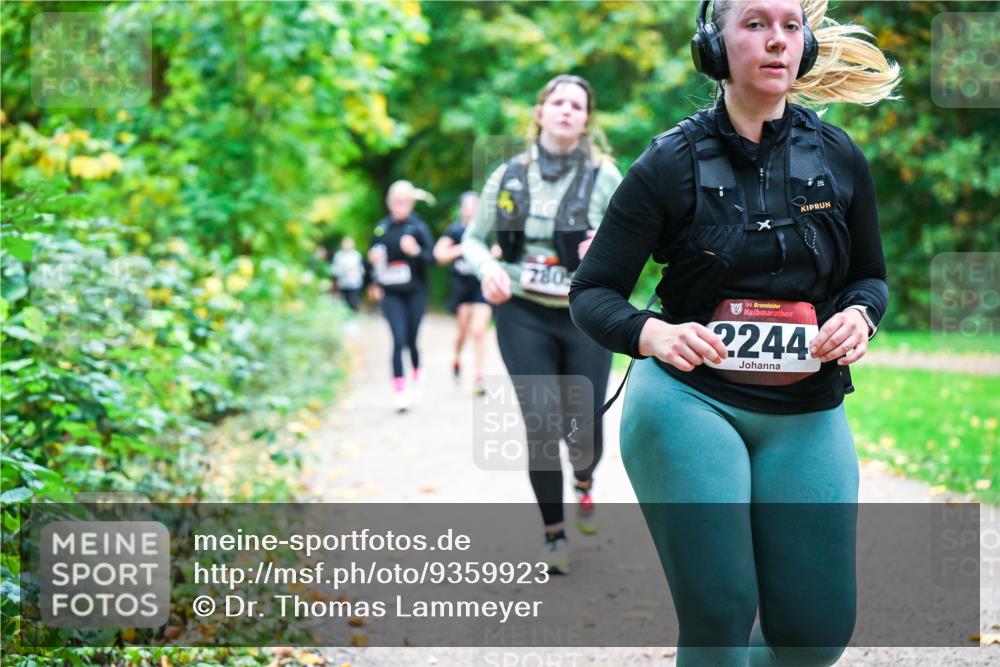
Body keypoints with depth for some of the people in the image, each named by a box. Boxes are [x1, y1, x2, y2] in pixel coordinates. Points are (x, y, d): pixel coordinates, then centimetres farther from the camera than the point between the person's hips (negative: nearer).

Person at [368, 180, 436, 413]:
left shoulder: (418, 227, -4)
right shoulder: (382, 228, 3)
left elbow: (432, 257, -5)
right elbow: (375, 255, 16)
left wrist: (416, 251, -23)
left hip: (415, 292, -1)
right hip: (391, 293, 1)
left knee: (411, 340, 7)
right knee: (399, 340, -10)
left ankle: (416, 376, 37)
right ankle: (399, 390, -8)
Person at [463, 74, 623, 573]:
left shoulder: (603, 175, -4)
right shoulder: (509, 176, 1)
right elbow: (473, 239, 9)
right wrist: (487, 268, -12)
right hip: (524, 316, 1)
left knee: (584, 427, 0)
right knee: (541, 426, -6)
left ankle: (584, 482, 39)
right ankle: (554, 532, 13)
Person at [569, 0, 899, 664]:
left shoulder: (838, 157, 5)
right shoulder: (672, 163, -4)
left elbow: (870, 276, 18)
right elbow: (592, 292, -2)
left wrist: (860, 315, -6)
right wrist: (652, 334, -23)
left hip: (808, 415, 3)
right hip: (687, 401, -3)